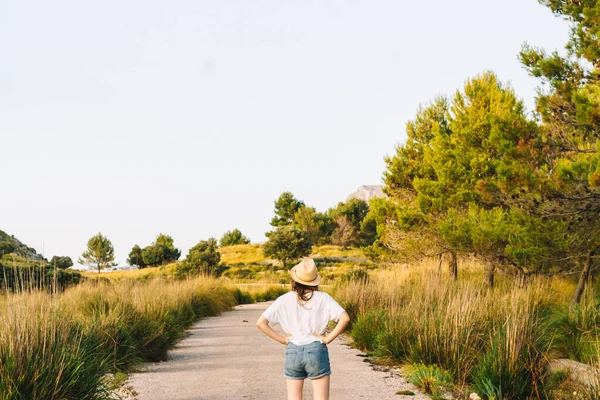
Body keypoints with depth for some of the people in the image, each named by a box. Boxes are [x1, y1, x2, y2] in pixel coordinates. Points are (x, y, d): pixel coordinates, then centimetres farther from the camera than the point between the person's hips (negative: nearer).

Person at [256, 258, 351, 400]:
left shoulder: (284, 300, -1)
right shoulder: (323, 298, -5)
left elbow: (260, 323, -6)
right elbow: (345, 318, -15)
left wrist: (282, 339, -1)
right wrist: (328, 338, -8)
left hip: (292, 352, 2)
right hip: (317, 351, -1)